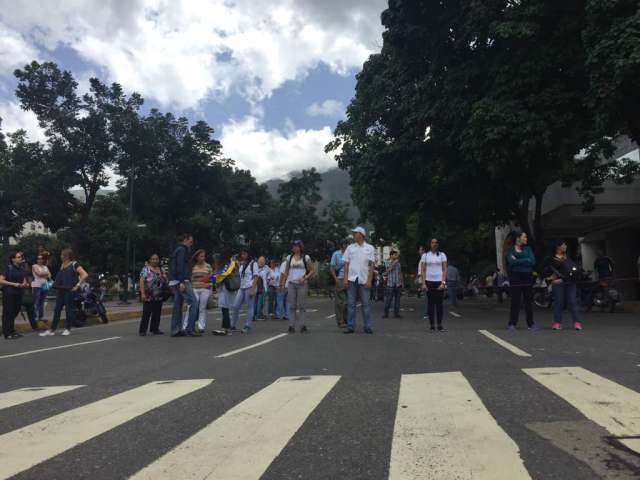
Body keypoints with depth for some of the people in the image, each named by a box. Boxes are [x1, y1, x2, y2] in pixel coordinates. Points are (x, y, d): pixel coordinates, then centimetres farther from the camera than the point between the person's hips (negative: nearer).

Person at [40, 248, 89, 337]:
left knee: (68, 309, 1)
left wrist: (78, 285, -15)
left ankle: (67, 329, 11)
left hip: (69, 290, -7)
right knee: (57, 309, 6)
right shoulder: (62, 265, 15)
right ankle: (52, 329, 10)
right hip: (60, 290, 7)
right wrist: (56, 285, 13)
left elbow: (85, 275, -15)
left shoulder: (74, 264, -6)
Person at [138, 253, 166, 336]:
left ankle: (155, 329, 18)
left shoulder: (160, 270, 14)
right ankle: (142, 330, 6)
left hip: (159, 297, 5)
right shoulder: (146, 269, -3)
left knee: (157, 314, 8)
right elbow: (142, 281, -11)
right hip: (148, 297, -5)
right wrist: (143, 293, -18)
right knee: (146, 314, -3)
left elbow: (164, 282, 23)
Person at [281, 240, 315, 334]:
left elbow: (312, 270, 0)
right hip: (291, 284, 3)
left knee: (301, 305, -1)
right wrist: (283, 282, 5)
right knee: (292, 306, 1)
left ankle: (302, 325, 5)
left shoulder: (306, 257, 0)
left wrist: (305, 278, -12)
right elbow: (286, 272, 13)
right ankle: (291, 326, 4)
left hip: (302, 284, -2)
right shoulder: (289, 258, 9)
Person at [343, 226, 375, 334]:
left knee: (365, 304, 2)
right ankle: (351, 326, 9)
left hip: (364, 279, -1)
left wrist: (369, 280, -5)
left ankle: (367, 326, 9)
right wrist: (345, 278, -3)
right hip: (351, 279, 1)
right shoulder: (350, 248, 9)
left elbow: (371, 265, 3)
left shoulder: (370, 248, 6)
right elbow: (346, 264, 7)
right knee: (351, 304, 3)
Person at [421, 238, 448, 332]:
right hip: (429, 282, 0)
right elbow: (423, 270, 5)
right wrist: (423, 283, -5)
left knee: (439, 304, 2)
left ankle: (440, 325, 11)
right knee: (431, 304, 3)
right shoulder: (425, 255, 6)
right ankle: (432, 325, 8)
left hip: (439, 282, 0)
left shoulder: (442, 255, 5)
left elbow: (444, 269, 2)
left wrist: (443, 282, -8)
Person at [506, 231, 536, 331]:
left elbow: (533, 262, -5)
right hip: (515, 277, -3)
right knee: (515, 301, -3)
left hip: (527, 277, 3)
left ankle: (531, 324, 14)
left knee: (529, 301, 6)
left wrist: (518, 261, -10)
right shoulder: (511, 250, 1)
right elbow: (511, 262, -16)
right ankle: (512, 324, 4)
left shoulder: (528, 249, 9)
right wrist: (526, 260, -10)